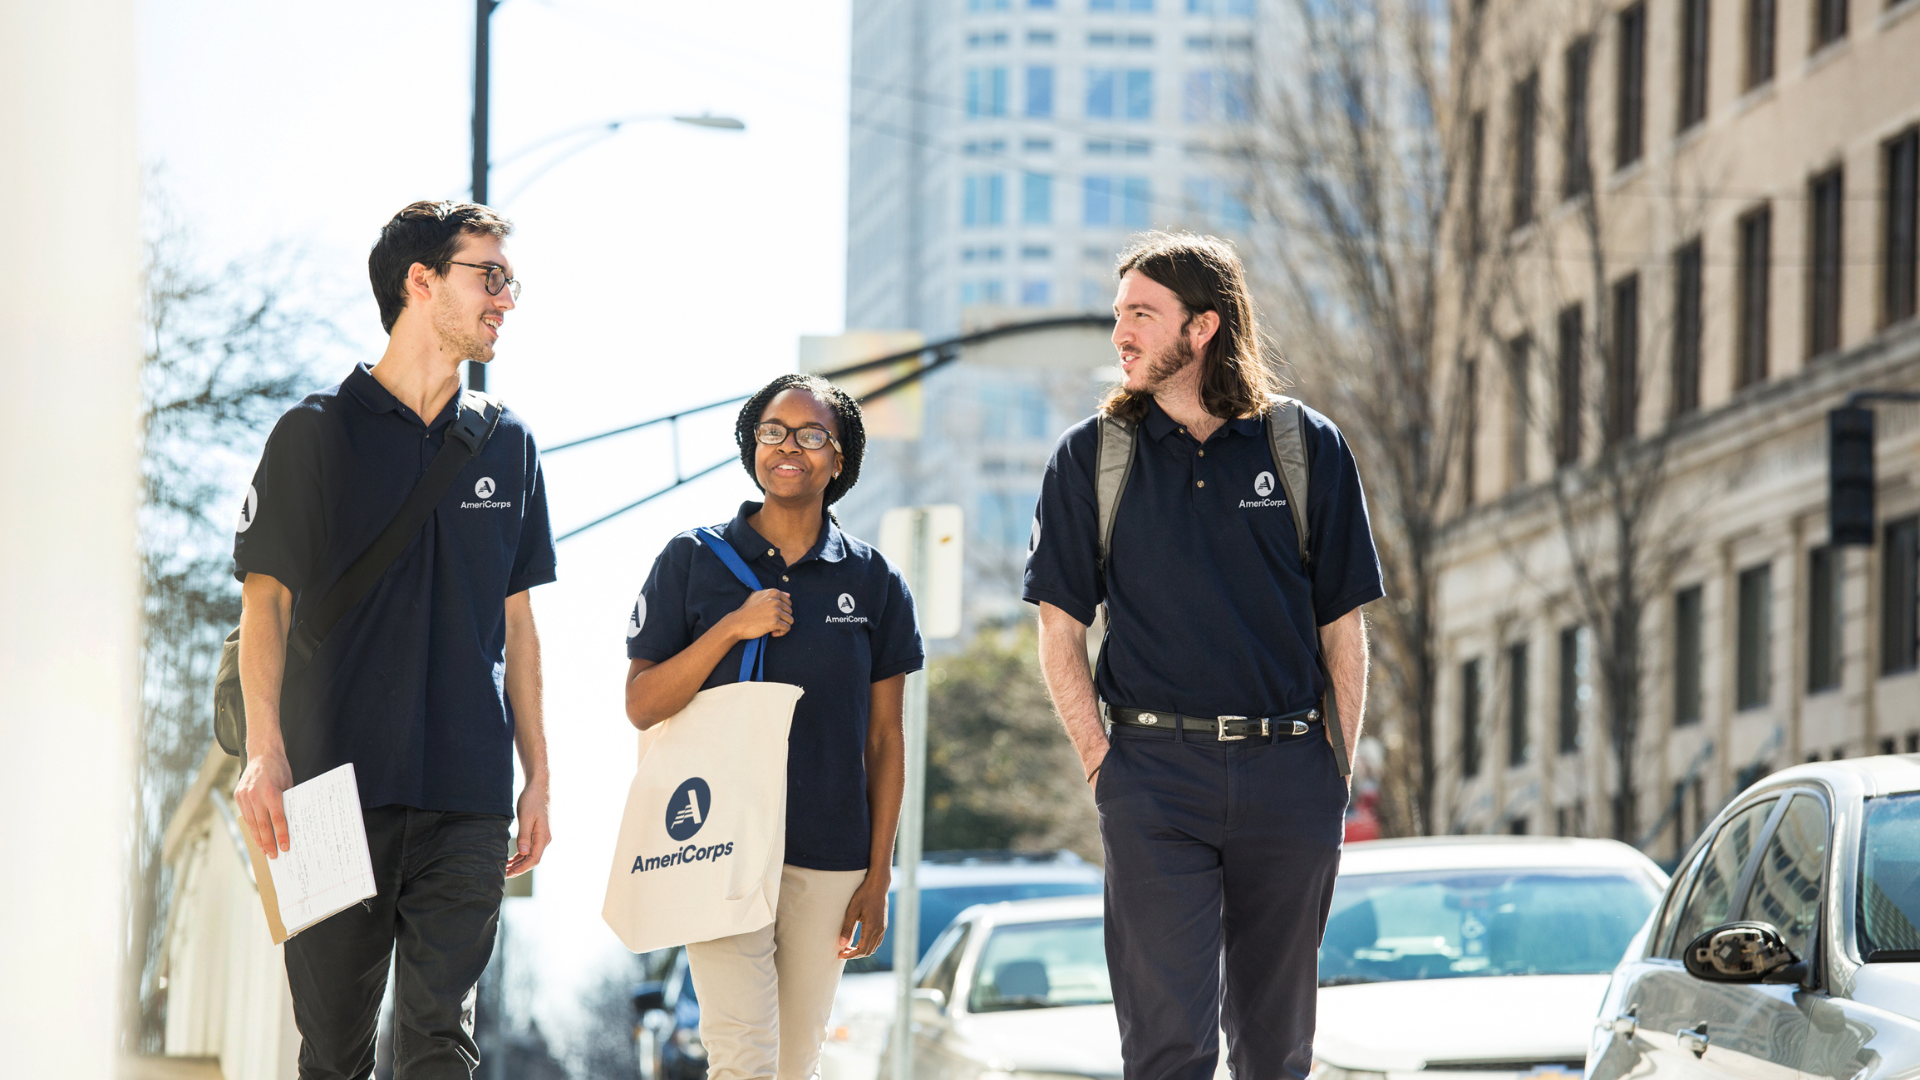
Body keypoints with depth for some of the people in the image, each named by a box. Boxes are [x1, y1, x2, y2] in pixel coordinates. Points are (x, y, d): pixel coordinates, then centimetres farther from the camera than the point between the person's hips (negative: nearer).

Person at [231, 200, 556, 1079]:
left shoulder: (507, 446, 14)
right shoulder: (317, 432, 2)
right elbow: (266, 600, -1)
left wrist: (536, 775, 13)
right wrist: (265, 753, -13)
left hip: (467, 797, 3)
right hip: (339, 779, -2)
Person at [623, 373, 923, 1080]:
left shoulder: (873, 582, 7)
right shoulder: (693, 562, 3)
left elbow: (884, 741, 9)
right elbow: (641, 705, -1)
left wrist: (878, 874, 4)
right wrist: (733, 628, -13)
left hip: (829, 858, 2)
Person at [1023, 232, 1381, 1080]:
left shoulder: (1307, 447, 5)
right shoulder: (1092, 456, 5)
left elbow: (1342, 627, 8)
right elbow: (1060, 630, 6)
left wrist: (1336, 769, 1)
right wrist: (1102, 763, -4)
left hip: (1287, 778, 1)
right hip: (1155, 779, -1)